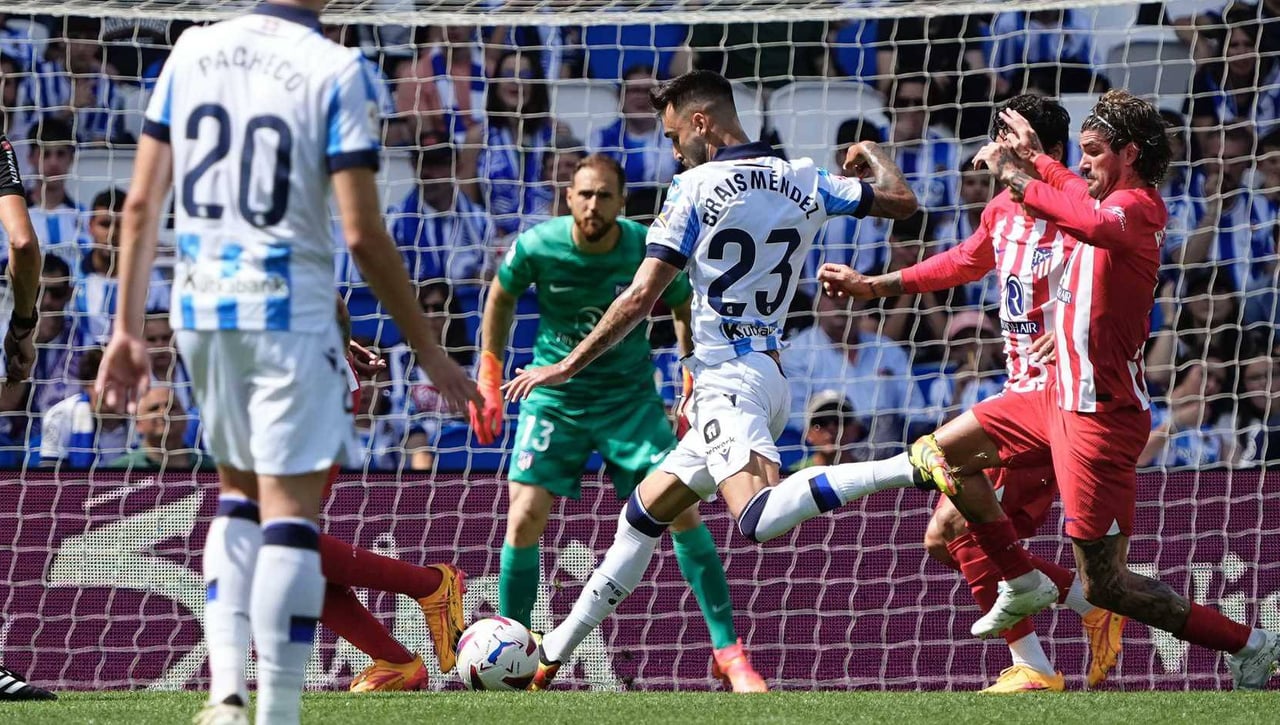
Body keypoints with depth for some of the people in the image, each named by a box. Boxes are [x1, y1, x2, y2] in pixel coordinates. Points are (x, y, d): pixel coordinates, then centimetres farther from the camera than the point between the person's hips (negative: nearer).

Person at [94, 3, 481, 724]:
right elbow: (363, 234, -12)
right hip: (289, 314, -5)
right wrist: (428, 349, -4)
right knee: (291, 513, -1)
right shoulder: (337, 72, -10)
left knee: (239, 494, 21)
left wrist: (129, 328, 12)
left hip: (199, 310, 5)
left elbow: (142, 201, 6)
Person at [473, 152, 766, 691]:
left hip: (629, 394, 0)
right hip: (554, 397, 0)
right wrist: (489, 375, 7)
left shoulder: (648, 251, -16)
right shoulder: (536, 248, -16)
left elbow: (685, 314, 3)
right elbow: (502, 297, 6)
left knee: (682, 511, -12)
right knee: (523, 520, -9)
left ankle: (730, 653, -5)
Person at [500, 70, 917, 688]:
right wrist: (872, 157, 38)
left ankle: (910, 468, -42)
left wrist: (565, 368, -1)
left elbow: (641, 298, -9)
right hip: (770, 376, 9)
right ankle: (553, 653, 21)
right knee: (644, 512, 18)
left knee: (760, 520, -30)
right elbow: (902, 201, 16)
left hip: (728, 376, -9)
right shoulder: (804, 183, 9)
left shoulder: (697, 188, -6)